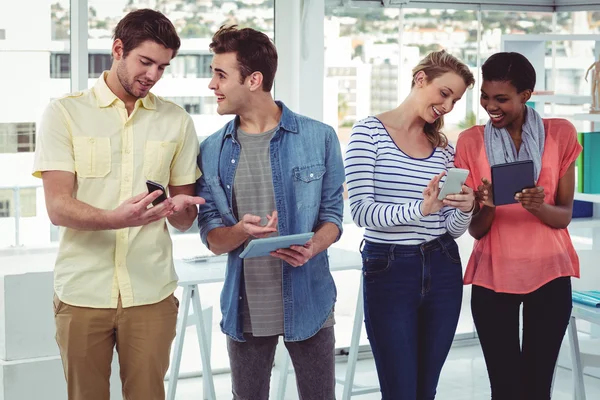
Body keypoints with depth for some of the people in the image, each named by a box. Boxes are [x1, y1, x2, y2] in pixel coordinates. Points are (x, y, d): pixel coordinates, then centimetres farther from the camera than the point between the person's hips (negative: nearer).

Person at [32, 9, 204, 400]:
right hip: (83, 292, -2)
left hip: (152, 293, 2)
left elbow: (186, 220, 11)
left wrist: (181, 208, -14)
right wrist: (118, 218, -28)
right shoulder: (64, 113, 0)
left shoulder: (176, 121, 9)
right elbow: (58, 207, -9)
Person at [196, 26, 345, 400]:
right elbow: (211, 236, 2)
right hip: (245, 309, 2)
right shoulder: (213, 151, 2)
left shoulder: (318, 137, -4)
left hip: (308, 303, -2)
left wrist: (312, 248, -21)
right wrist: (241, 231, -20)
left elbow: (333, 213, 0)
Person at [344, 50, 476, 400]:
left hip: (442, 270, 5)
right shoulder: (370, 133, -6)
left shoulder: (444, 147, 10)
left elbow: (453, 229, 8)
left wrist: (465, 209, -14)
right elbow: (361, 211, -15)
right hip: (389, 271, -5)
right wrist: (419, 209, -29)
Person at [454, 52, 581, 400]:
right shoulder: (471, 142, -1)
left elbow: (565, 217, -2)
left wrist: (539, 207, -23)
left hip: (549, 276, 0)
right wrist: (486, 205, -23)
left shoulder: (560, 134, -1)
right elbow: (476, 230, -1)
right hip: (493, 278, 0)